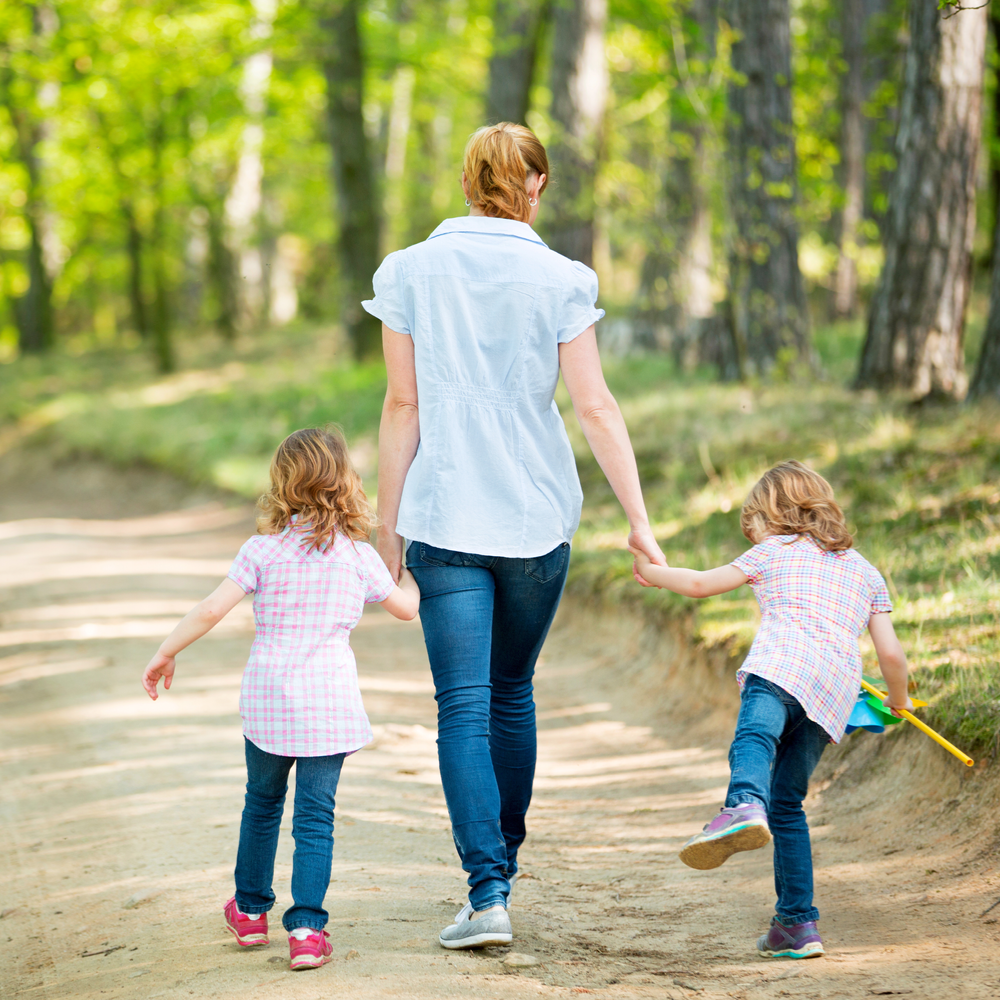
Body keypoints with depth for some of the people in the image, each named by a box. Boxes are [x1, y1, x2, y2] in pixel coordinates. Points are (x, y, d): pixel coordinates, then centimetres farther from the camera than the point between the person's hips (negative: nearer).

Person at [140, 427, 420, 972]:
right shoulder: (358, 555, -1)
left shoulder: (263, 550, -4)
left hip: (267, 699, 1)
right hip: (330, 702, -1)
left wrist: (166, 652, 0)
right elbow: (407, 606, 12)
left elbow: (212, 608, -11)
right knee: (315, 815, 1)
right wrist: (408, 570, 32)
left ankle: (251, 911, 33)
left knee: (262, 803, 21)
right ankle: (307, 927, -9)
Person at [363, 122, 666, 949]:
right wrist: (639, 519, -3)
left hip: (445, 517, -1)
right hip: (537, 516, 1)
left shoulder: (409, 273, -2)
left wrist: (388, 520, 6)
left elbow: (403, 406, -1)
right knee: (512, 693, 19)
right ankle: (504, 858, 31)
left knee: (464, 708, -3)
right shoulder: (560, 281, -3)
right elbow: (595, 407, -6)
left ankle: (488, 892, -13)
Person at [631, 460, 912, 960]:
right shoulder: (865, 570, 33)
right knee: (787, 803, 13)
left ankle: (744, 808, -68)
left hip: (783, 661, -5)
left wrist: (653, 572, 48)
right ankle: (797, 923, 11)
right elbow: (892, 654, 24)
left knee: (754, 738, -34)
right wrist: (898, 700, 43)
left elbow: (699, 583, 29)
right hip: (838, 681, 5)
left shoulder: (774, 552, 25)